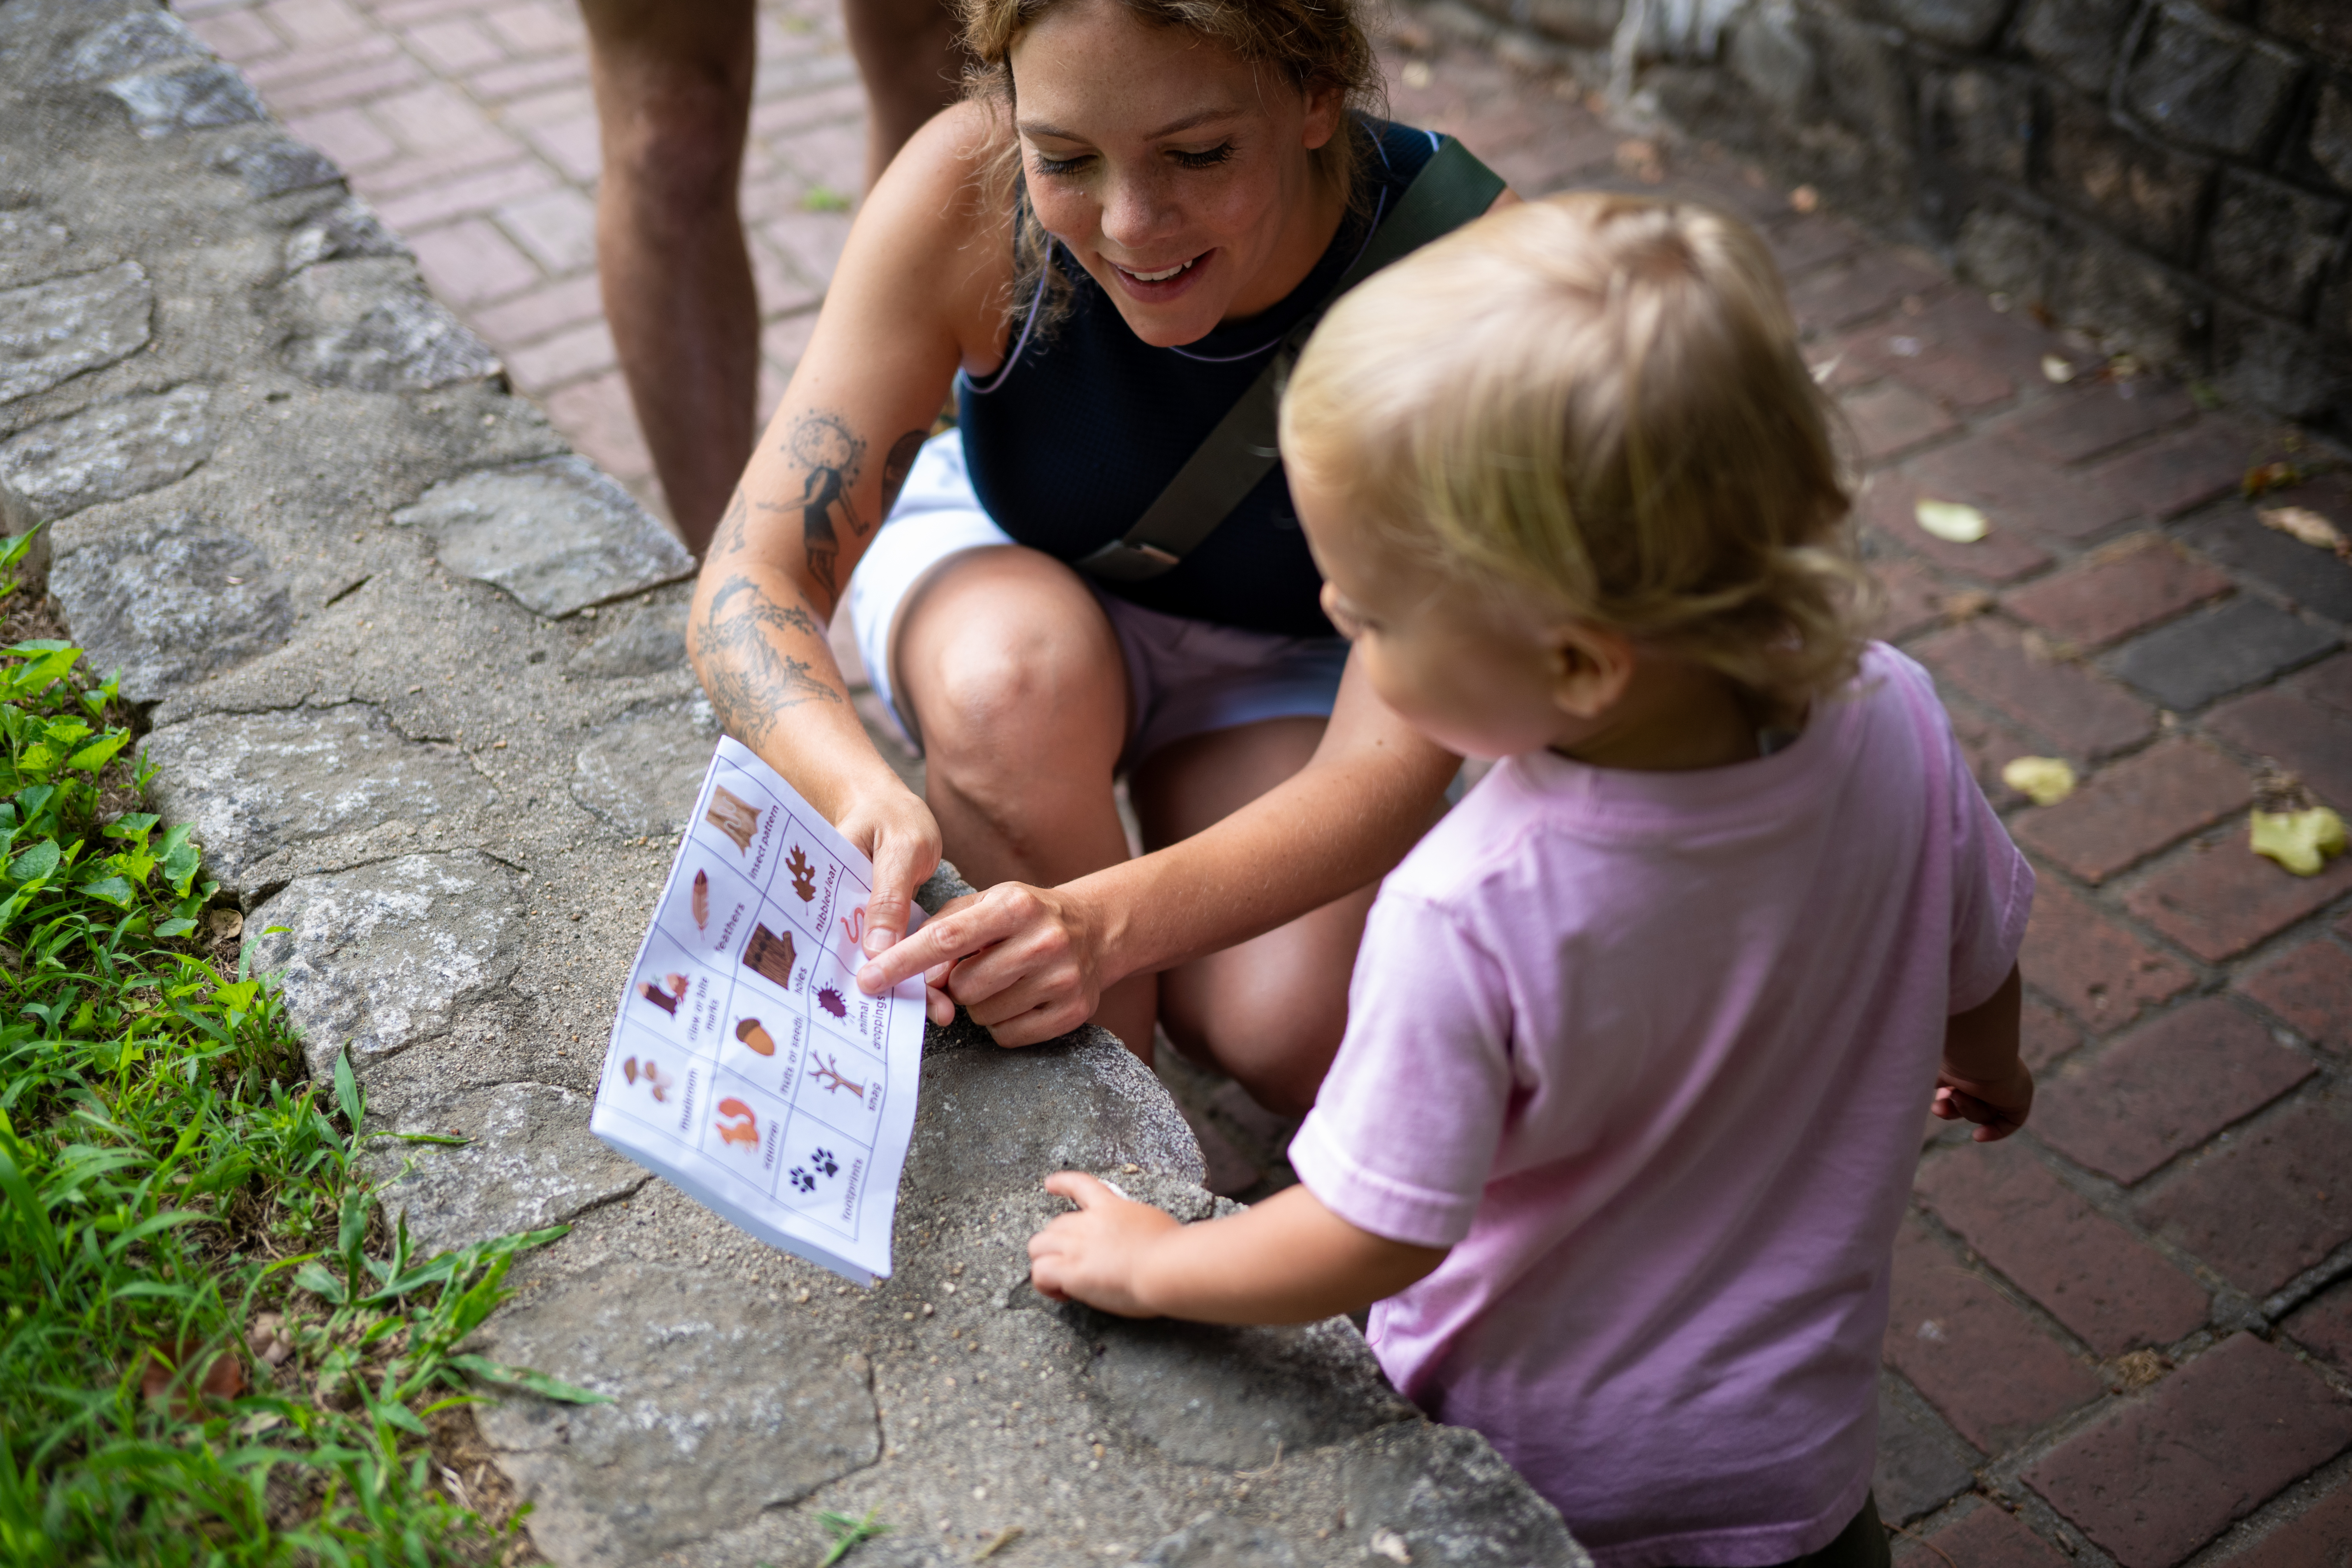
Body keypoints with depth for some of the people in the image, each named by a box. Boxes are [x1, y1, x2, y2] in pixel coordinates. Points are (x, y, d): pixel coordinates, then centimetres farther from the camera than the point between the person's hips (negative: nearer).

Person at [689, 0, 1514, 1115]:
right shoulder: (965, 191, -31)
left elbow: (1394, 765, -36)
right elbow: (752, 583, -29)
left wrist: (1107, 922, -53)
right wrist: (864, 793, -51)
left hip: (1286, 665, 0)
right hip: (1001, 570, 1)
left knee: (1295, 1032, -25)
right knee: (1016, 676, -36)